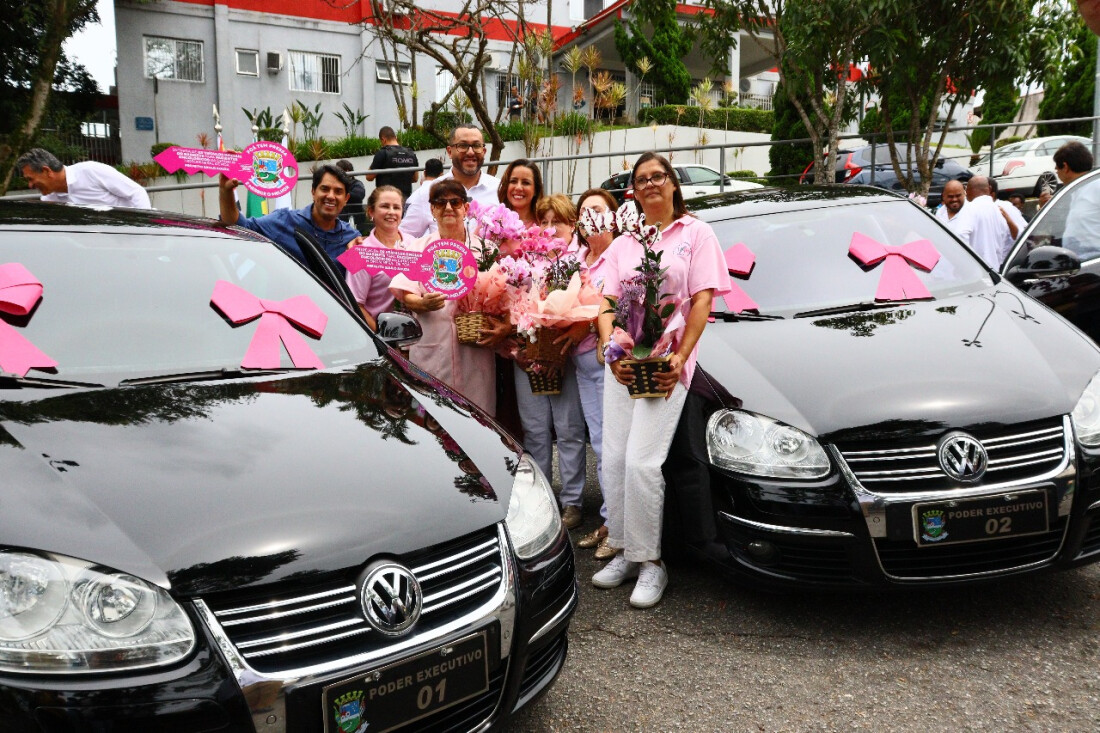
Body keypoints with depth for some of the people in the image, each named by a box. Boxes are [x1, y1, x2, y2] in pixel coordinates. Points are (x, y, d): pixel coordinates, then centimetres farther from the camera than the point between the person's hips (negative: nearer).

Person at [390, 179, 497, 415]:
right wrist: (423, 303, -18)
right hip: (431, 349, 0)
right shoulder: (420, 247, 13)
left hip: (474, 349, 1)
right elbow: (405, 295, 5)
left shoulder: (482, 247, 14)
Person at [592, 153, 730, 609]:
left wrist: (681, 357, -13)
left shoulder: (695, 233, 7)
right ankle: (626, 552, 15)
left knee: (641, 461, -14)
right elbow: (606, 303, 11)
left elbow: (703, 301, -3)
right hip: (622, 361, 5)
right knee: (613, 460, 1)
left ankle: (650, 562, 0)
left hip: (666, 364, -5)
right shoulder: (622, 245, 19)